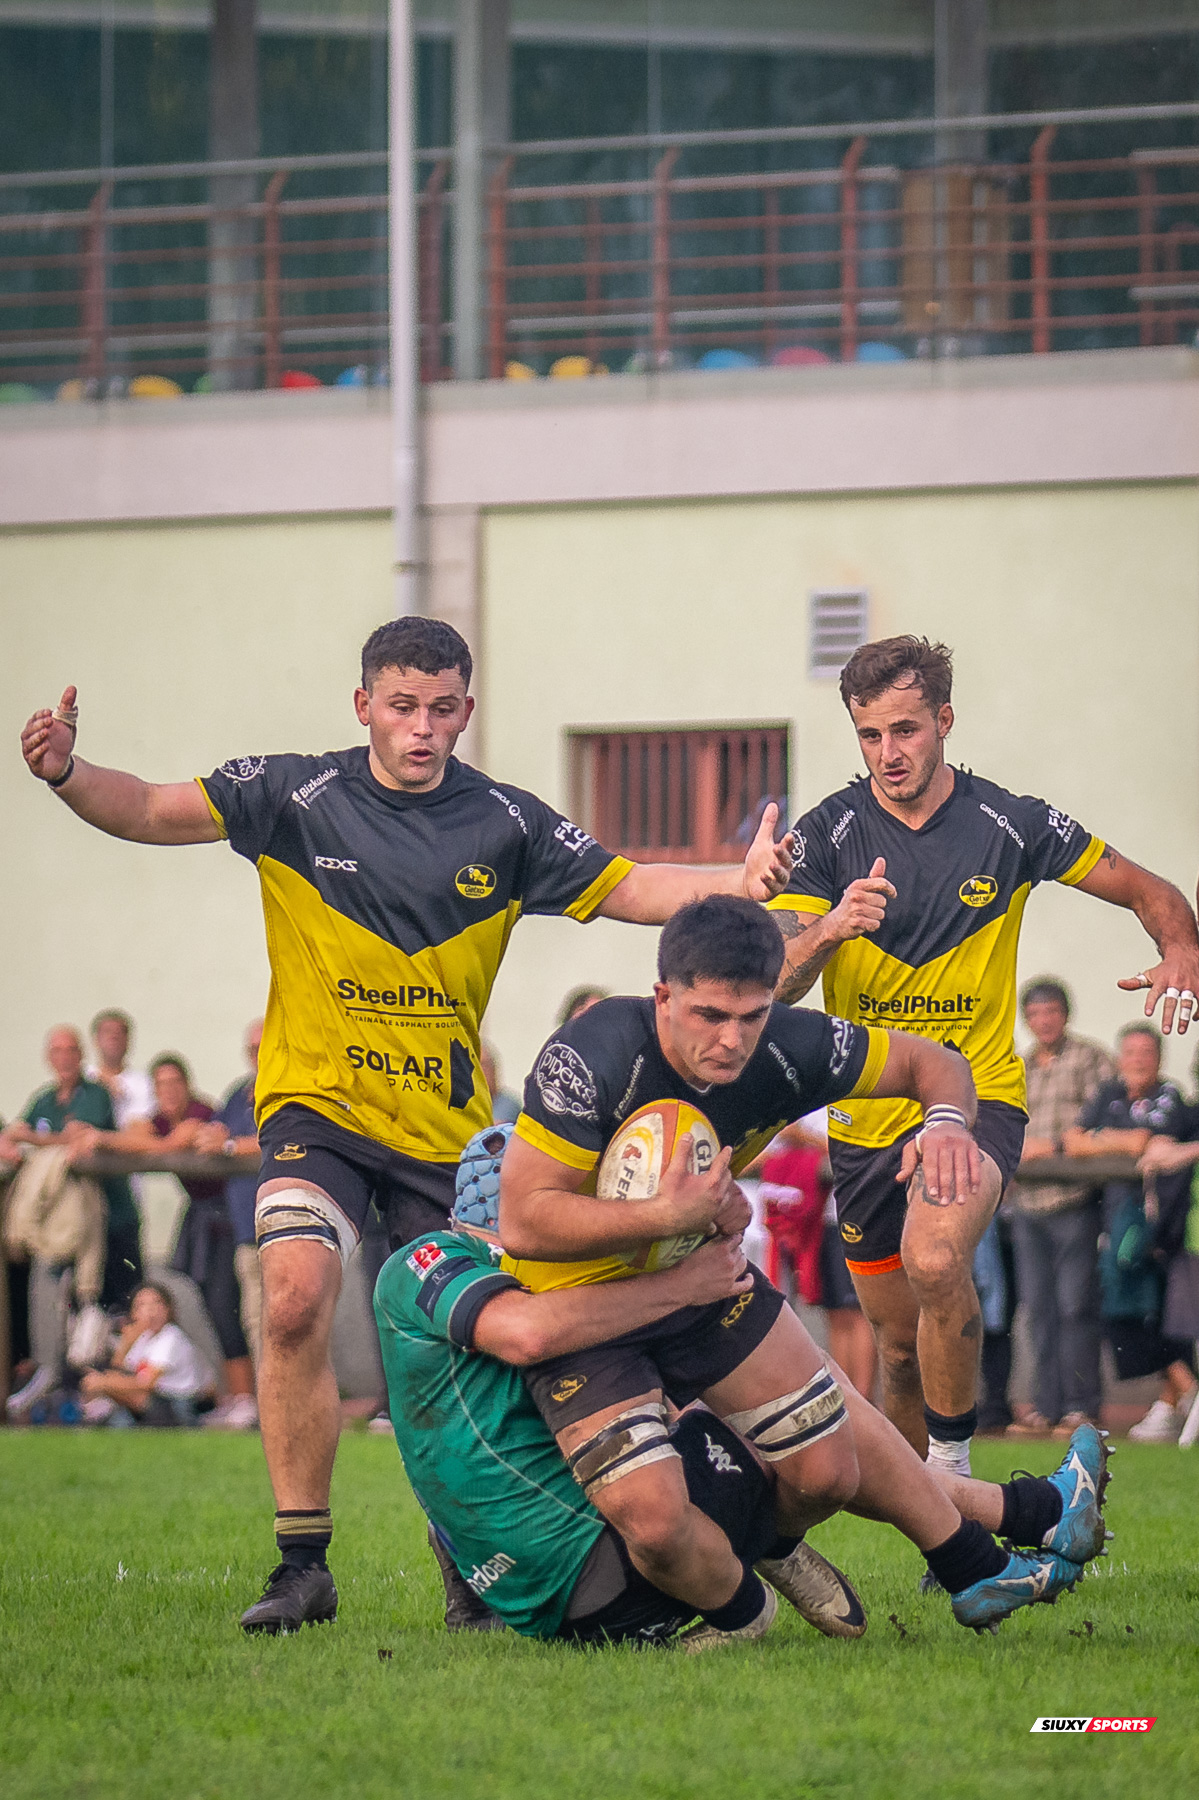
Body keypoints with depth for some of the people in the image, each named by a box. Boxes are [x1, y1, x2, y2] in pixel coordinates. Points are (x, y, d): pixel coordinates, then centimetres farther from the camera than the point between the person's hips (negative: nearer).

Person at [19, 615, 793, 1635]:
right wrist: (67, 774, -26)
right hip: (316, 1108, -2)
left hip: (447, 1129, 2)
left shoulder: (506, 825, 1)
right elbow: (154, 812, -6)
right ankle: (304, 1561, -15)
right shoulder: (296, 797, -3)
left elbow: (624, 890, 4)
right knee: (295, 1300, -22)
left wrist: (737, 885, -13)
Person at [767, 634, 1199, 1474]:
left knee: (934, 1258, -32)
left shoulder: (1012, 825, -6)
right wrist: (827, 931, -35)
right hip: (866, 1119, 3)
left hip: (977, 1097, -3)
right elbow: (772, 985, -13)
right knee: (902, 1348, 9)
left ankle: (953, 1467, -18)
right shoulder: (828, 835, -5)